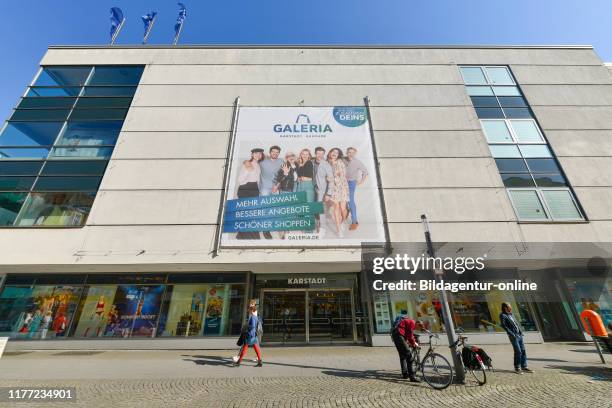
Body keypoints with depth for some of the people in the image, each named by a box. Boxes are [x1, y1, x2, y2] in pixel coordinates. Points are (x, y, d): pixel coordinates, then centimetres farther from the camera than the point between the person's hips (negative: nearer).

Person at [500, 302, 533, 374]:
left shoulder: (511, 314, 15)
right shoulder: (502, 315, -11)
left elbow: (516, 323, 22)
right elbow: (503, 325, -19)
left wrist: (520, 331, 10)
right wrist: (511, 333, -20)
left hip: (519, 335, 8)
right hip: (513, 336, -8)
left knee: (523, 350, 9)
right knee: (518, 351, -6)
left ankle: (524, 366, 20)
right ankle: (517, 368, 6)